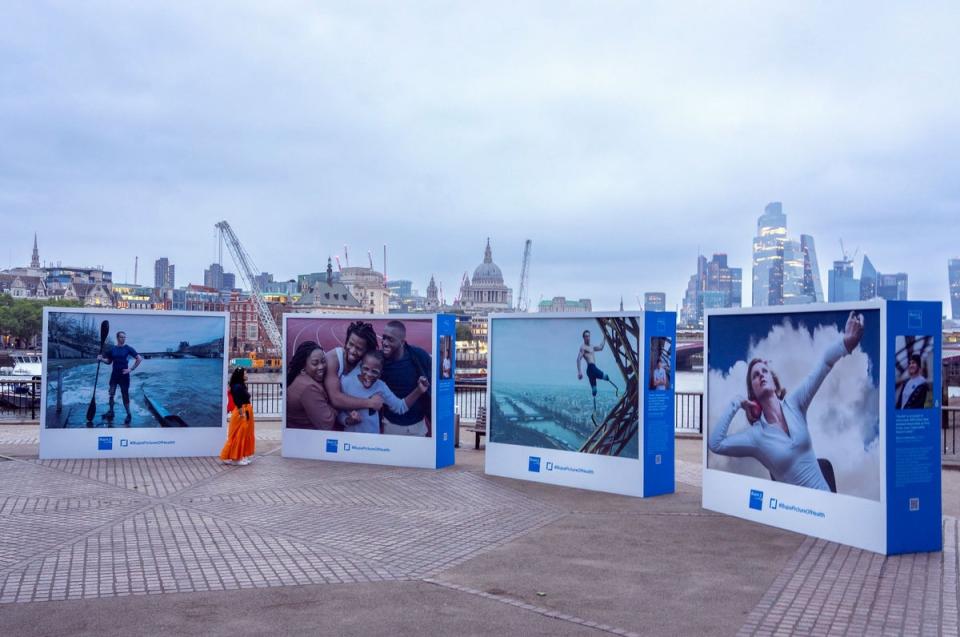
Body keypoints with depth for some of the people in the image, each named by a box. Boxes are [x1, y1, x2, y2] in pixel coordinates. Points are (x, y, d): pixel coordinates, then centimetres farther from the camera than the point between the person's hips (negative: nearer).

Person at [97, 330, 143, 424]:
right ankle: (111, 412, 17)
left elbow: (139, 359, -7)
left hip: (124, 375, -3)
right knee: (111, 394, 2)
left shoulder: (128, 349, -5)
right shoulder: (112, 349, 5)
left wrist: (131, 369, -10)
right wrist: (101, 359, -7)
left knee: (125, 395, 2)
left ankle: (129, 415, 10)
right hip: (114, 374, 3)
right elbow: (109, 361, 13)